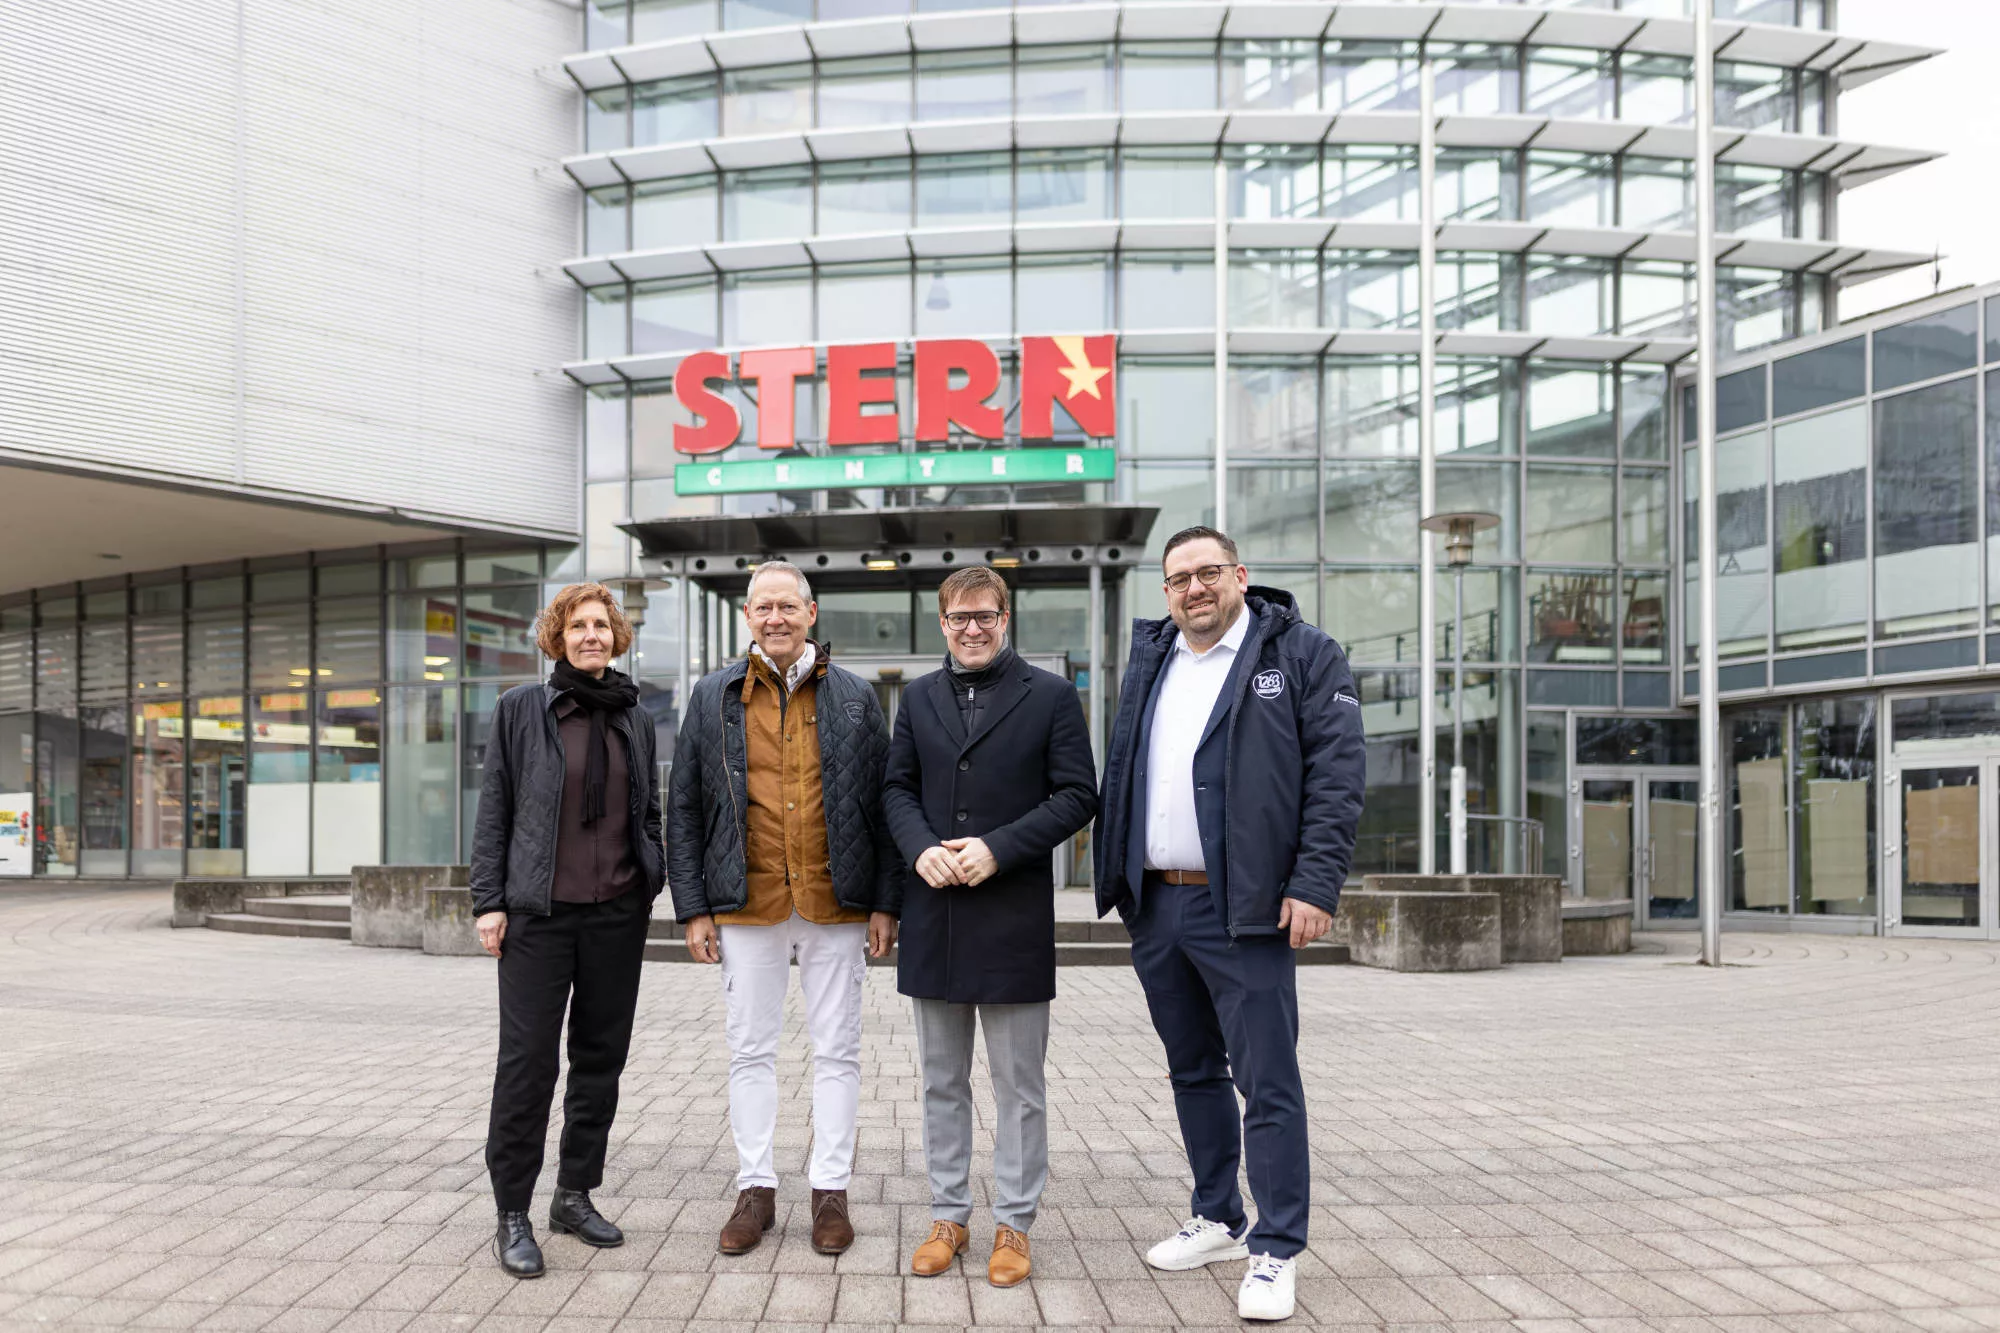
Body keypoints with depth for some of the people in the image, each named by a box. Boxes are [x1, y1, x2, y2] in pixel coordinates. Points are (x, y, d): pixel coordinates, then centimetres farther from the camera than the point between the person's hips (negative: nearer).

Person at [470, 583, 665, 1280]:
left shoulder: (634, 718, 10)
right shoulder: (519, 709, 1)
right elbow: (493, 811, 1)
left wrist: (658, 884, 5)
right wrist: (489, 901, -5)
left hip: (619, 912, 4)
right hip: (539, 911, -4)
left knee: (601, 1055, 9)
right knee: (527, 1058, -4)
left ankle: (575, 1195, 23)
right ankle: (512, 1214, 8)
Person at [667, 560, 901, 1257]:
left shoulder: (855, 697, 5)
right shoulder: (713, 696, 5)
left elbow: (882, 803, 5)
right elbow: (683, 808, 6)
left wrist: (885, 902, -1)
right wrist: (693, 907, 0)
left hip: (837, 903, 0)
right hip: (747, 904, 1)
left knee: (836, 1049, 6)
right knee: (750, 1049, 8)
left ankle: (830, 1189, 17)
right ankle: (756, 1188, 20)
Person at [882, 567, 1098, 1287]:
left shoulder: (1051, 695, -1)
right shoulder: (918, 697, 11)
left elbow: (1077, 794, -5)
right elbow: (898, 787, 11)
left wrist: (997, 848, -16)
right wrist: (921, 847, -9)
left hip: (1014, 916, -3)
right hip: (934, 913, 4)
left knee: (1019, 1085, 5)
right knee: (942, 1081, 13)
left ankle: (1014, 1222, 17)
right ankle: (948, 1214, 25)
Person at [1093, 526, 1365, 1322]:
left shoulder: (1303, 656, -3)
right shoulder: (1149, 661, 14)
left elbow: (1336, 778, -10)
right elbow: (1119, 774, 17)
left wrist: (1315, 885, -17)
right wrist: (1116, 881, 11)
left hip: (1242, 909, -6)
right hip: (1155, 906, 6)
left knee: (1267, 1081, -2)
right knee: (1193, 1072, 16)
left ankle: (1276, 1249, 9)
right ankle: (1218, 1221, 30)